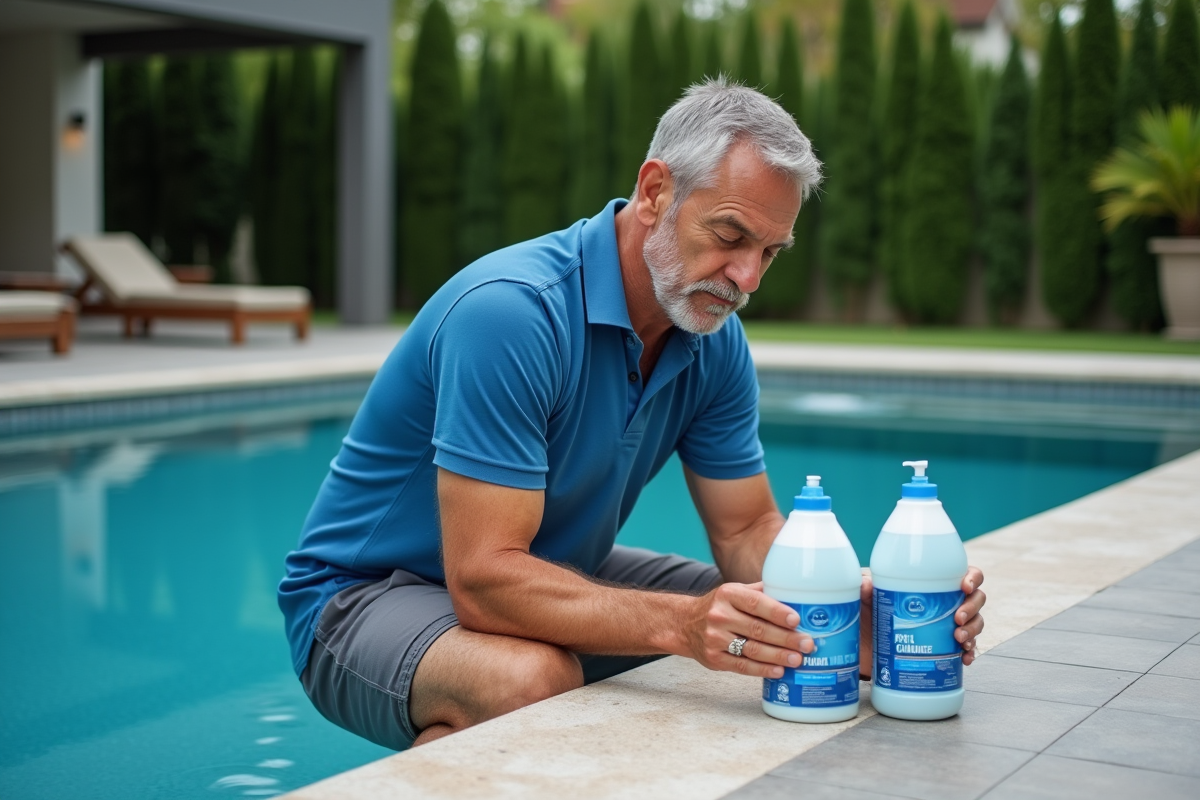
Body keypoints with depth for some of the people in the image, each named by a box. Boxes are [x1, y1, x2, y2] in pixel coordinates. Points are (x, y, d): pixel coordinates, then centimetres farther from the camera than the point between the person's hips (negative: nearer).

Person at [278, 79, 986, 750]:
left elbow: (747, 532, 0)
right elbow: (483, 581, -33)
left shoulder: (715, 343, -4)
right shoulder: (511, 310, -30)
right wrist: (681, 622, -44)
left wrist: (862, 602, -21)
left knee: (769, 637, -2)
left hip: (556, 574, 8)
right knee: (533, 681, -38)